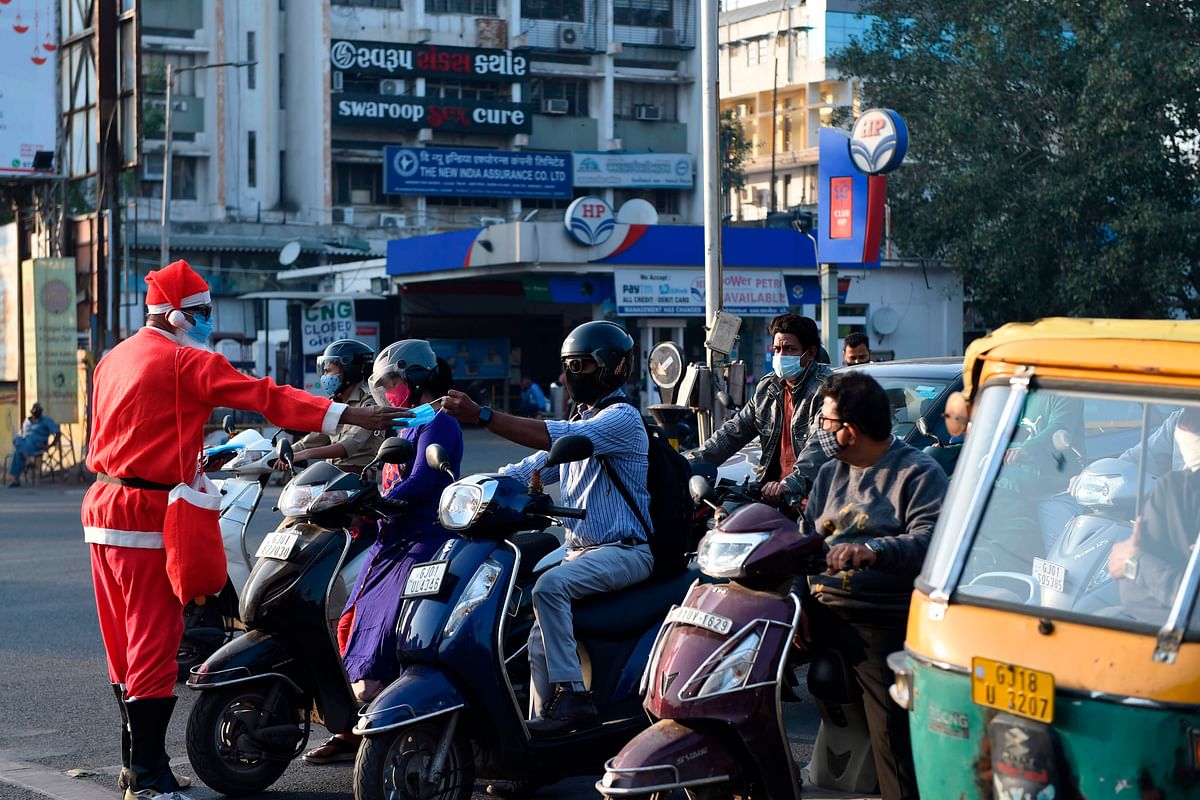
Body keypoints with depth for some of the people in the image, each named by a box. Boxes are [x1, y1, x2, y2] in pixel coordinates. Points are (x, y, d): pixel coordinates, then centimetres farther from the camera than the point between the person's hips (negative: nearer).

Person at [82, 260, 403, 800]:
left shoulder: (115, 359, 16)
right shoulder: (186, 361, -12)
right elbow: (265, 397, -19)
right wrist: (350, 417, -22)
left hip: (103, 506, 9)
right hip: (147, 513, -9)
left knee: (125, 643, 15)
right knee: (154, 645, -8)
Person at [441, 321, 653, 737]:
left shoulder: (623, 418, -11)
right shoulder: (579, 422, 21)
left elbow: (558, 438, -27)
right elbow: (530, 468, 18)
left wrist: (480, 415, -34)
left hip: (623, 550, -10)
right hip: (579, 549, 10)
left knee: (549, 586, -32)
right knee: (540, 642, 1)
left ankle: (572, 694, -31)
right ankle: (544, 721, 6)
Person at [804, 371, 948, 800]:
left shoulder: (919, 473, -1)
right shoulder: (830, 474, 23)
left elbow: (928, 543, -17)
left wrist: (871, 551, -33)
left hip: (882, 622, -6)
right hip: (822, 607, 6)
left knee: (894, 736, -17)